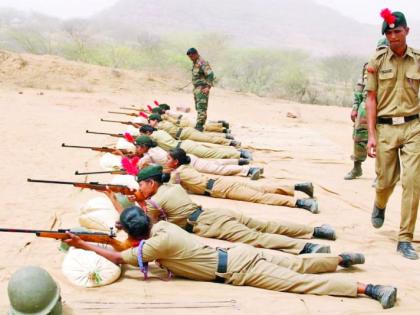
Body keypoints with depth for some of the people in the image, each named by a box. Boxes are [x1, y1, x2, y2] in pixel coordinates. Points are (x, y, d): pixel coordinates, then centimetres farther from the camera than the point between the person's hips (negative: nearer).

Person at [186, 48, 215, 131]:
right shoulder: (195, 63, 17)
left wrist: (208, 87, -27)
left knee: (201, 107, -14)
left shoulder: (202, 63, -14)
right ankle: (200, 126, 18)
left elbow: (210, 74, -22)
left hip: (202, 89, -10)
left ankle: (199, 126, -19)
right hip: (196, 89, 10)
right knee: (198, 108, 12)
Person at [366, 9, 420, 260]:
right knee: (386, 181, 7)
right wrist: (371, 135, -5)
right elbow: (371, 99, 1)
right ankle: (380, 205, 45)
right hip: (385, 127, 0)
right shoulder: (378, 61, 1)